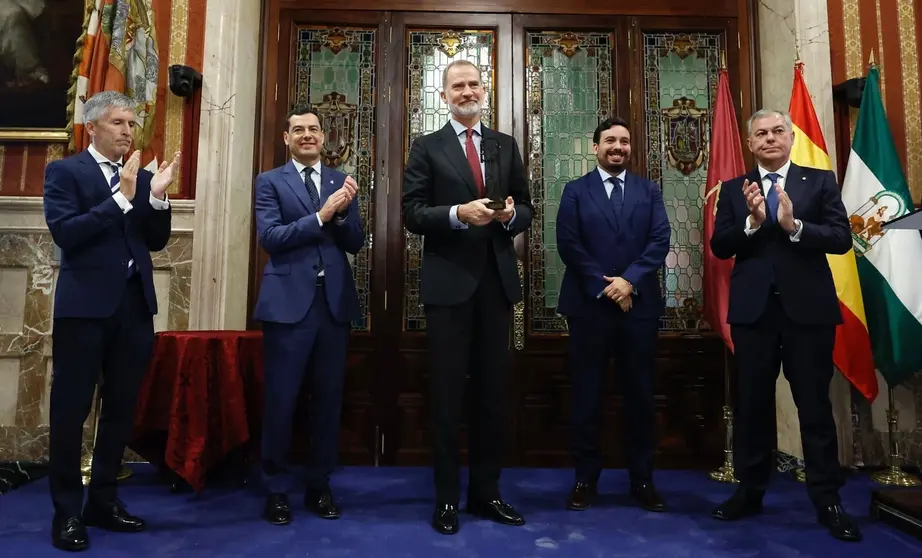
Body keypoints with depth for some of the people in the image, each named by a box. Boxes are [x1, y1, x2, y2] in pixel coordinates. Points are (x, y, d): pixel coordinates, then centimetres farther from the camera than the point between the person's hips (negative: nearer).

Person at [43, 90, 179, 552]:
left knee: (121, 408, 12)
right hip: (85, 306, -5)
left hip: (134, 305, 5)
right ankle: (66, 511, 17)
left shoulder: (141, 176, 12)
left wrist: (156, 197, -7)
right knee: (71, 409, 4)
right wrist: (122, 197, -19)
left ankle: (103, 501, 26)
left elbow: (157, 241, 8)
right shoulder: (64, 171, -1)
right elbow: (66, 233, -14)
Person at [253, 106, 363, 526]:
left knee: (329, 399, 10)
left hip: (335, 302, 3)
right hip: (289, 301, -3)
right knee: (280, 399, 4)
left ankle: (319, 485, 25)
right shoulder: (270, 181, 5)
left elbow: (355, 244, 6)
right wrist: (320, 216, -16)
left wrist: (343, 211, -12)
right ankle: (277, 489, 20)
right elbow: (269, 237, -9)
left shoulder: (341, 181, 13)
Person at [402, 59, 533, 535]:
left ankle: (486, 491, 26)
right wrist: (459, 214, -20)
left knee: (493, 391, 10)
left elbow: (525, 209, 11)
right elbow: (412, 214, -5)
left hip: (496, 281, 4)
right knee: (447, 392, 5)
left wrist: (511, 214, -11)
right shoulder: (426, 148, 3)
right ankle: (447, 496, 19)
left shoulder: (506, 146, 13)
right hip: (448, 283, -3)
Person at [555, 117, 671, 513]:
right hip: (588, 305, -1)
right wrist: (603, 287, -12)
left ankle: (642, 480, 22)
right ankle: (586, 478, 17)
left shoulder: (649, 191, 12)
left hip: (639, 304, 2)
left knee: (640, 395, 8)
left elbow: (660, 241, 0)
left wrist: (629, 280, -14)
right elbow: (568, 244, -4)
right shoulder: (575, 191, 7)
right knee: (587, 396, 5)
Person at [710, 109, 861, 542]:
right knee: (752, 404, 10)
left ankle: (827, 501, 19)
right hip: (752, 310, 2)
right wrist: (752, 221, -17)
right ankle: (750, 491, 24)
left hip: (808, 308, -1)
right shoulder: (733, 190, 8)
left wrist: (794, 225, -20)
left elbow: (841, 238, -5)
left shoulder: (820, 181, 5)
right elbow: (719, 247, -2)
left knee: (815, 406, 5)